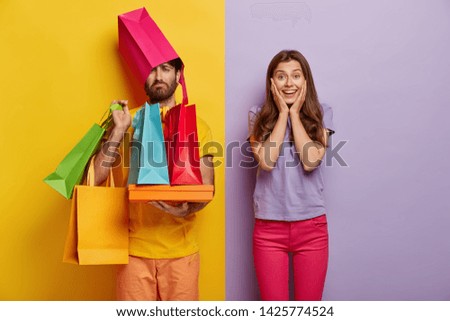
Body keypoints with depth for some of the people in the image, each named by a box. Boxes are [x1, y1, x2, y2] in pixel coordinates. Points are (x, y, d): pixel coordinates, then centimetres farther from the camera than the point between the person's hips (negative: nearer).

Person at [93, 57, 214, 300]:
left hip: (180, 249, 0)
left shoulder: (196, 126, 3)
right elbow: (95, 178, -3)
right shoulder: (128, 121, 5)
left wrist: (187, 209, -19)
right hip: (135, 248, 0)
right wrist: (118, 130, -11)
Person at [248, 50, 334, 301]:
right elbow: (266, 161, -15)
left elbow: (311, 161, -14)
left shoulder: (321, 114, 1)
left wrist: (295, 113, -8)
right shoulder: (258, 115, 1)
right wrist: (282, 113, -9)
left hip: (311, 226, 1)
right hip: (269, 226, 0)